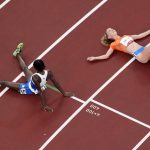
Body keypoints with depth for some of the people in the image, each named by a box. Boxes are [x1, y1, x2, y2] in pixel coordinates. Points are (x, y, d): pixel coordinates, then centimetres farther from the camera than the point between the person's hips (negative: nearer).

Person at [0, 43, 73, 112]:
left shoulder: (35, 78, -48)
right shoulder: (49, 72, -31)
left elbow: (41, 91, -42)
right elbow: (56, 83, -21)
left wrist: (44, 106, -36)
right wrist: (64, 93, -7)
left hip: (29, 89, -7)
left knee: (7, 83, 11)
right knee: (24, 68, 31)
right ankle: (18, 54, 60)